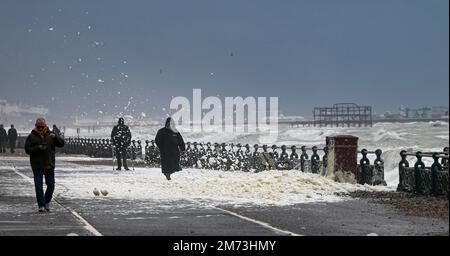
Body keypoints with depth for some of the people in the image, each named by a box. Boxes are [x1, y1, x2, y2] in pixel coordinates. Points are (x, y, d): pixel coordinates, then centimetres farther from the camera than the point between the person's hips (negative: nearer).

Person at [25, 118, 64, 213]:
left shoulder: (50, 135, 8)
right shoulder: (31, 137, 3)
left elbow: (62, 143, 1)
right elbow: (27, 149, -4)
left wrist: (55, 137, -16)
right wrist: (38, 148, -18)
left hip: (49, 165, 2)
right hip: (37, 166, -2)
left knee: (51, 185, 5)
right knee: (38, 186, -3)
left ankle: (47, 201, 27)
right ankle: (41, 206, 1)